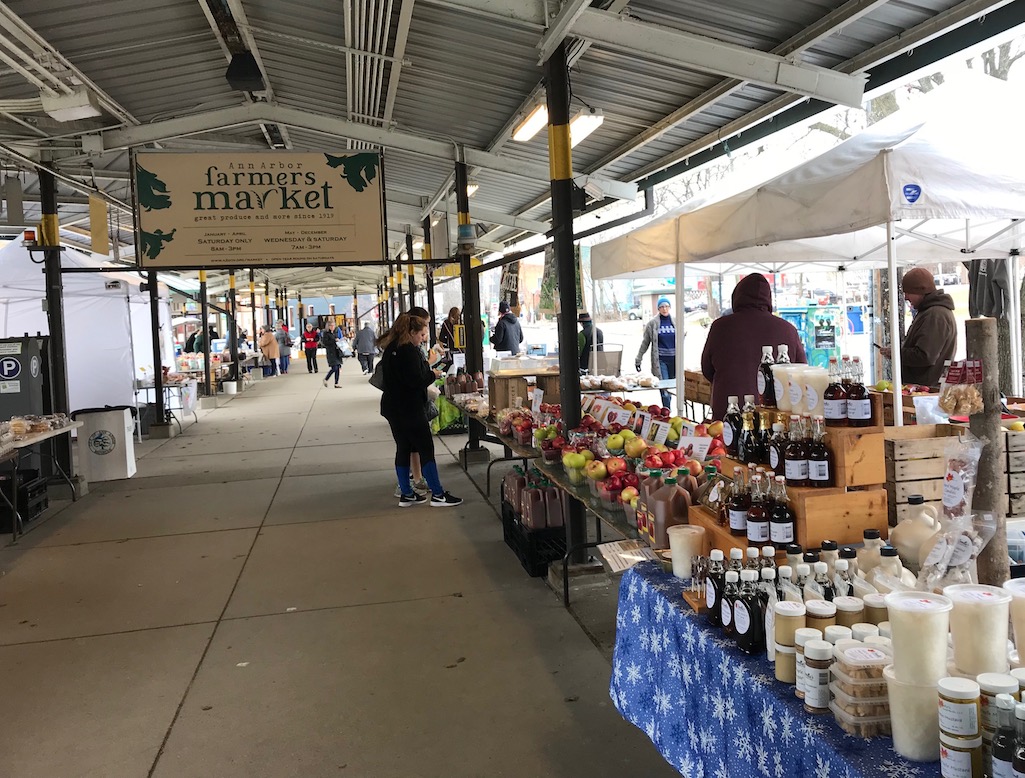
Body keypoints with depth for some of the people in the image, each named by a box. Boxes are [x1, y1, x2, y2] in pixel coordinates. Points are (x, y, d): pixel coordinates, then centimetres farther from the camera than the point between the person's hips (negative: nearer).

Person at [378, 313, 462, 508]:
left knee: (403, 448, 12)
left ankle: (406, 494, 17)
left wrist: (428, 372, 13)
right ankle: (438, 495, 0)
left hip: (393, 408, 9)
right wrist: (433, 374, -4)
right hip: (410, 409, -9)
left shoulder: (390, 349, 13)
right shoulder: (409, 351, -17)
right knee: (426, 449, -3)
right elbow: (417, 380, -23)